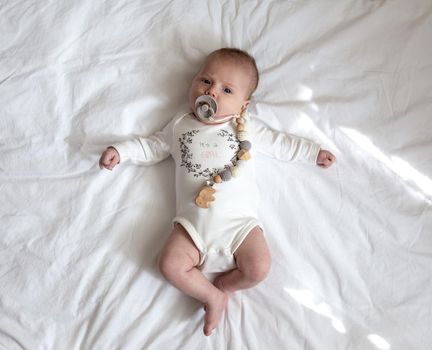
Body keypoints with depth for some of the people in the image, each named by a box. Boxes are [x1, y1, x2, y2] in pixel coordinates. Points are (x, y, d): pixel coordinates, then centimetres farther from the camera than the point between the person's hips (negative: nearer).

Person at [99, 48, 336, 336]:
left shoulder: (248, 128, 11)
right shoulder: (180, 125, 15)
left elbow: (281, 144, 19)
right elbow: (152, 147, 24)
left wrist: (314, 152, 19)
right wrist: (120, 150, 15)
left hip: (240, 219, -1)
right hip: (194, 221, 1)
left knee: (259, 268, -19)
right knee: (171, 265, -17)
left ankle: (221, 285, 9)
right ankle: (213, 296, 3)